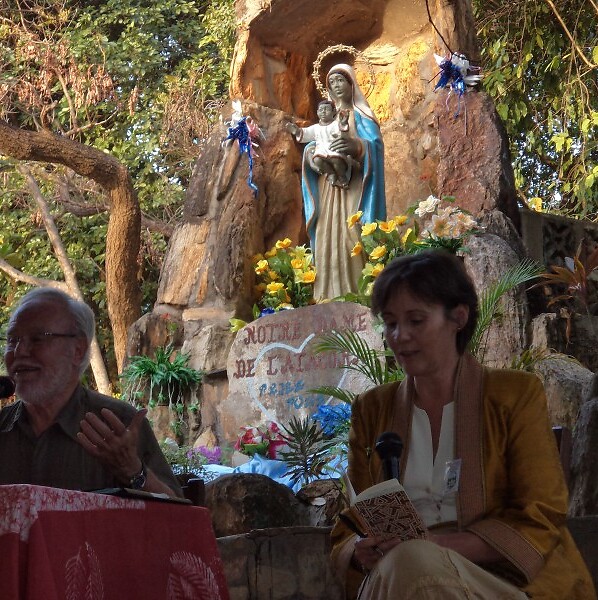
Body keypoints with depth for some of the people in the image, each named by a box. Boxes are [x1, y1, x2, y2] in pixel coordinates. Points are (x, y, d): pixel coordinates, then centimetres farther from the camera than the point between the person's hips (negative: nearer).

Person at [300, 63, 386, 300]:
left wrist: (355, 146, -32)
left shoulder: (361, 115, 5)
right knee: (328, 240, -3)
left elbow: (376, 144, -10)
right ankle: (330, 298, -3)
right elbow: (313, 144, 16)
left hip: (352, 188, -5)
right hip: (328, 190, 5)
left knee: (351, 238, -15)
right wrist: (310, 152, -9)